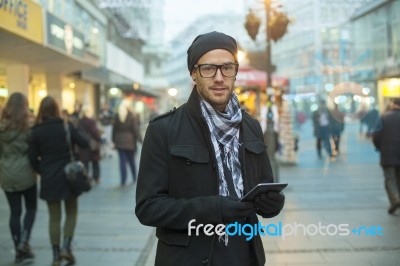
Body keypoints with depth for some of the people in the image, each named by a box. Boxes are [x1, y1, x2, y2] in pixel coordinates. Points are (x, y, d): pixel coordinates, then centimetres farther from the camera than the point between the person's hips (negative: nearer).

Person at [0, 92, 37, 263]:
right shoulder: (28, 126, -8)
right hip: (25, 173, -3)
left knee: (15, 212, 10)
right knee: (31, 208, 14)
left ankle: (19, 250, 15)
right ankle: (24, 241, -2)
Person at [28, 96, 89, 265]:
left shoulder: (36, 131, -5)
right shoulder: (67, 126, -8)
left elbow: (32, 157, -4)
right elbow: (84, 144, -3)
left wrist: (43, 171, 11)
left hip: (48, 179, 1)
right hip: (68, 176, -1)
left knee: (54, 216, 10)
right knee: (71, 212, 16)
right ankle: (66, 247, 3)